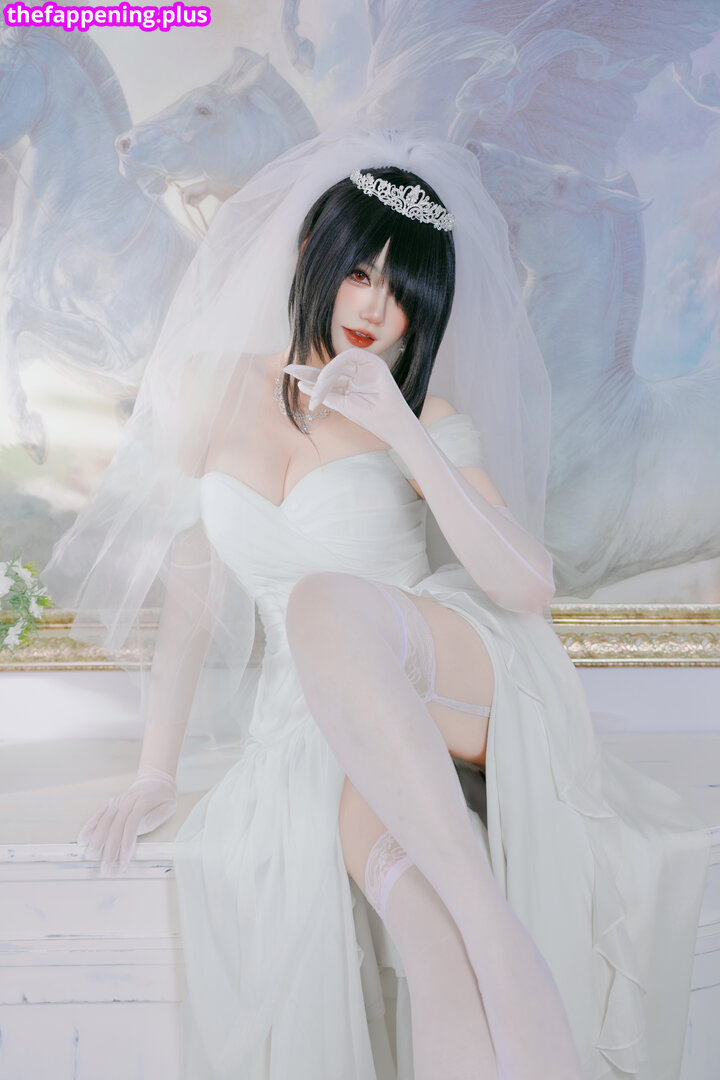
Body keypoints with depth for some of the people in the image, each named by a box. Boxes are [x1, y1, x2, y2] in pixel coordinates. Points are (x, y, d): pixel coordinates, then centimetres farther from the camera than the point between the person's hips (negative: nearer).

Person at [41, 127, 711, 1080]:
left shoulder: (424, 419, 2)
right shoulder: (214, 390, 7)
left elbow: (531, 587, -11)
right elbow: (190, 592, 10)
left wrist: (405, 432, -18)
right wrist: (157, 774, 5)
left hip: (466, 679, -1)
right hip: (318, 721, 1)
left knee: (325, 604, -37)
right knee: (419, 916, -33)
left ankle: (506, 942, -33)